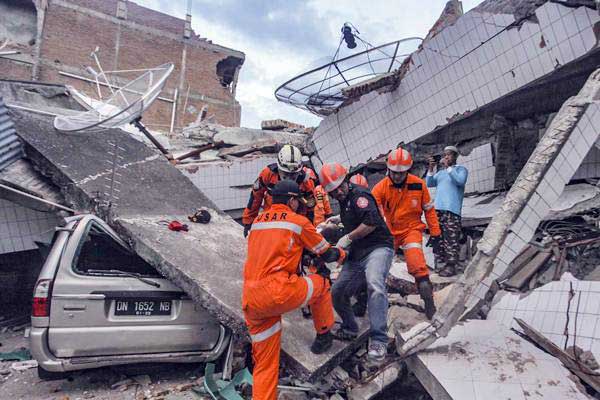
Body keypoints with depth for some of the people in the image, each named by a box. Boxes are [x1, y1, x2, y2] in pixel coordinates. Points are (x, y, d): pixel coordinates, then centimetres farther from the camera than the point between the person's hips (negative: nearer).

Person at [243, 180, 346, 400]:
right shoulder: (298, 221, 4)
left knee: (264, 363, 17)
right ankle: (323, 336, 35)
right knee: (320, 283, 23)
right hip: (279, 293, -5)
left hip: (250, 303, 6)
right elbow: (327, 254, 13)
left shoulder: (257, 221, 19)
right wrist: (342, 253, 35)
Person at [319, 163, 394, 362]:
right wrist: (340, 219, 27)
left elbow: (371, 222, -25)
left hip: (378, 248, -9)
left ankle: (378, 340, -31)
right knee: (337, 292, 9)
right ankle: (349, 328, 33)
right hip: (357, 254, 9)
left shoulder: (359, 194, -11)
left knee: (375, 285, -35)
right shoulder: (344, 200, 18)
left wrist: (348, 238, -16)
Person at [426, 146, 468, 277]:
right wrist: (431, 168, 1)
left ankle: (451, 266, -10)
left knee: (451, 239, -11)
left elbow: (461, 181, -11)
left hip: (452, 210, -6)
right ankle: (440, 263, 12)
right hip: (438, 209, 6)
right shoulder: (440, 172, 25)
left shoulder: (461, 169, 9)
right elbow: (429, 184, 12)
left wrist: (448, 167, -10)